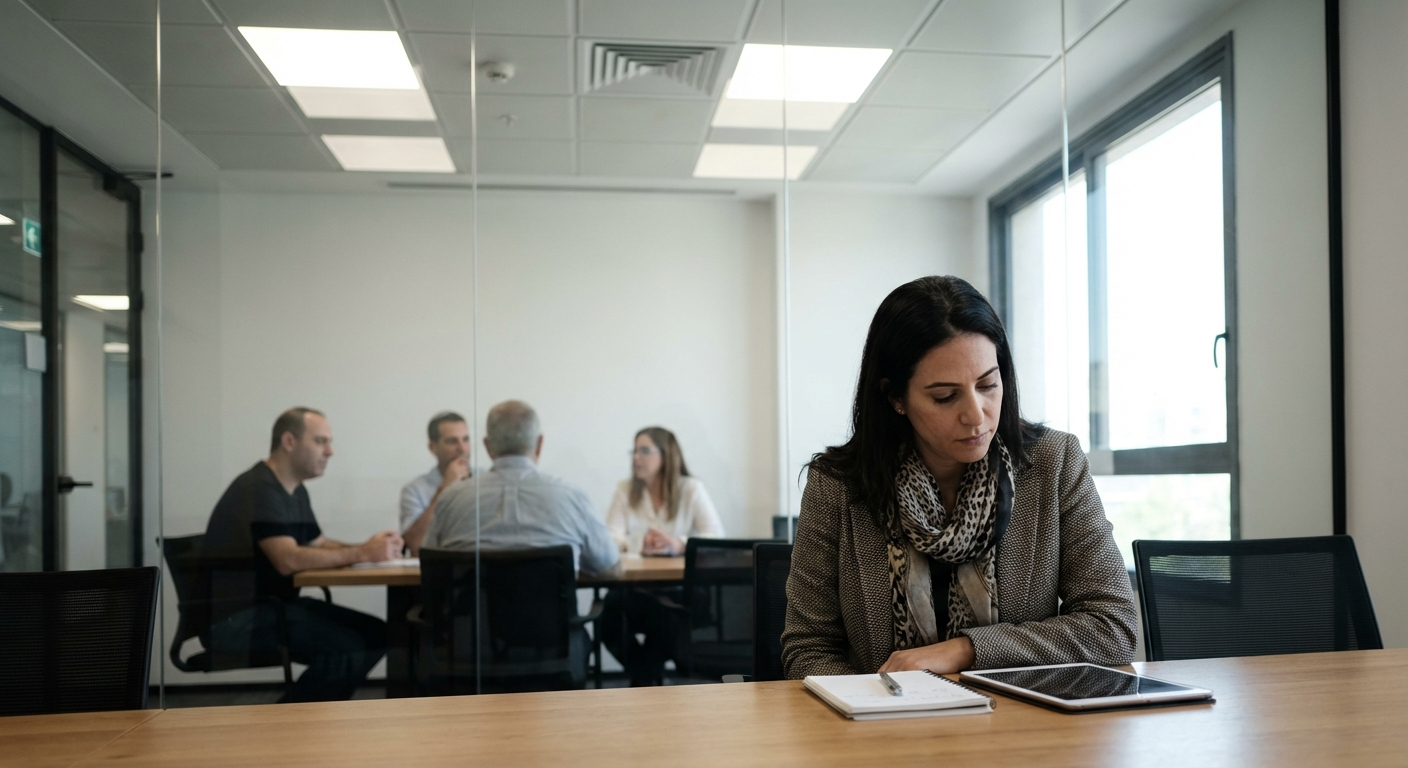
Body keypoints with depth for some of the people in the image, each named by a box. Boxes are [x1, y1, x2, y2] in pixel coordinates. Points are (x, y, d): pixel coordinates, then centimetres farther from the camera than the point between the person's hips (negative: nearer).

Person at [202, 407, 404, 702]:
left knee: (375, 634, -3)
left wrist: (368, 548, -1)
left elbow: (318, 544, 19)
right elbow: (288, 560, -28)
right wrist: (362, 553, -23)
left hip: (273, 604, 10)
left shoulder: (295, 491, 15)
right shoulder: (258, 489, -17)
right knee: (350, 645, -24)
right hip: (236, 619, -10)